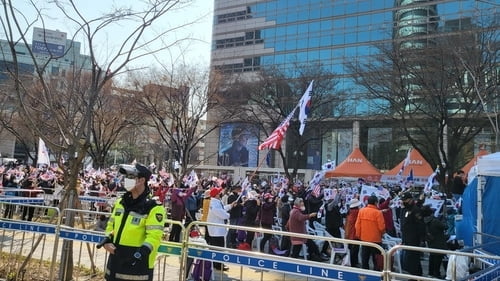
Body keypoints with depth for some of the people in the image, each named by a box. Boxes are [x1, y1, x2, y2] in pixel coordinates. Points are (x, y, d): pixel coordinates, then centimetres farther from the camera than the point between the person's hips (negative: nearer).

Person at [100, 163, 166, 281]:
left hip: (138, 264, -7)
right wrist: (107, 240, 1)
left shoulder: (153, 208, -13)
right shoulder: (120, 202, 11)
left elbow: (154, 236, -19)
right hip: (116, 260, 8)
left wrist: (142, 252, -31)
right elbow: (111, 225, 19)